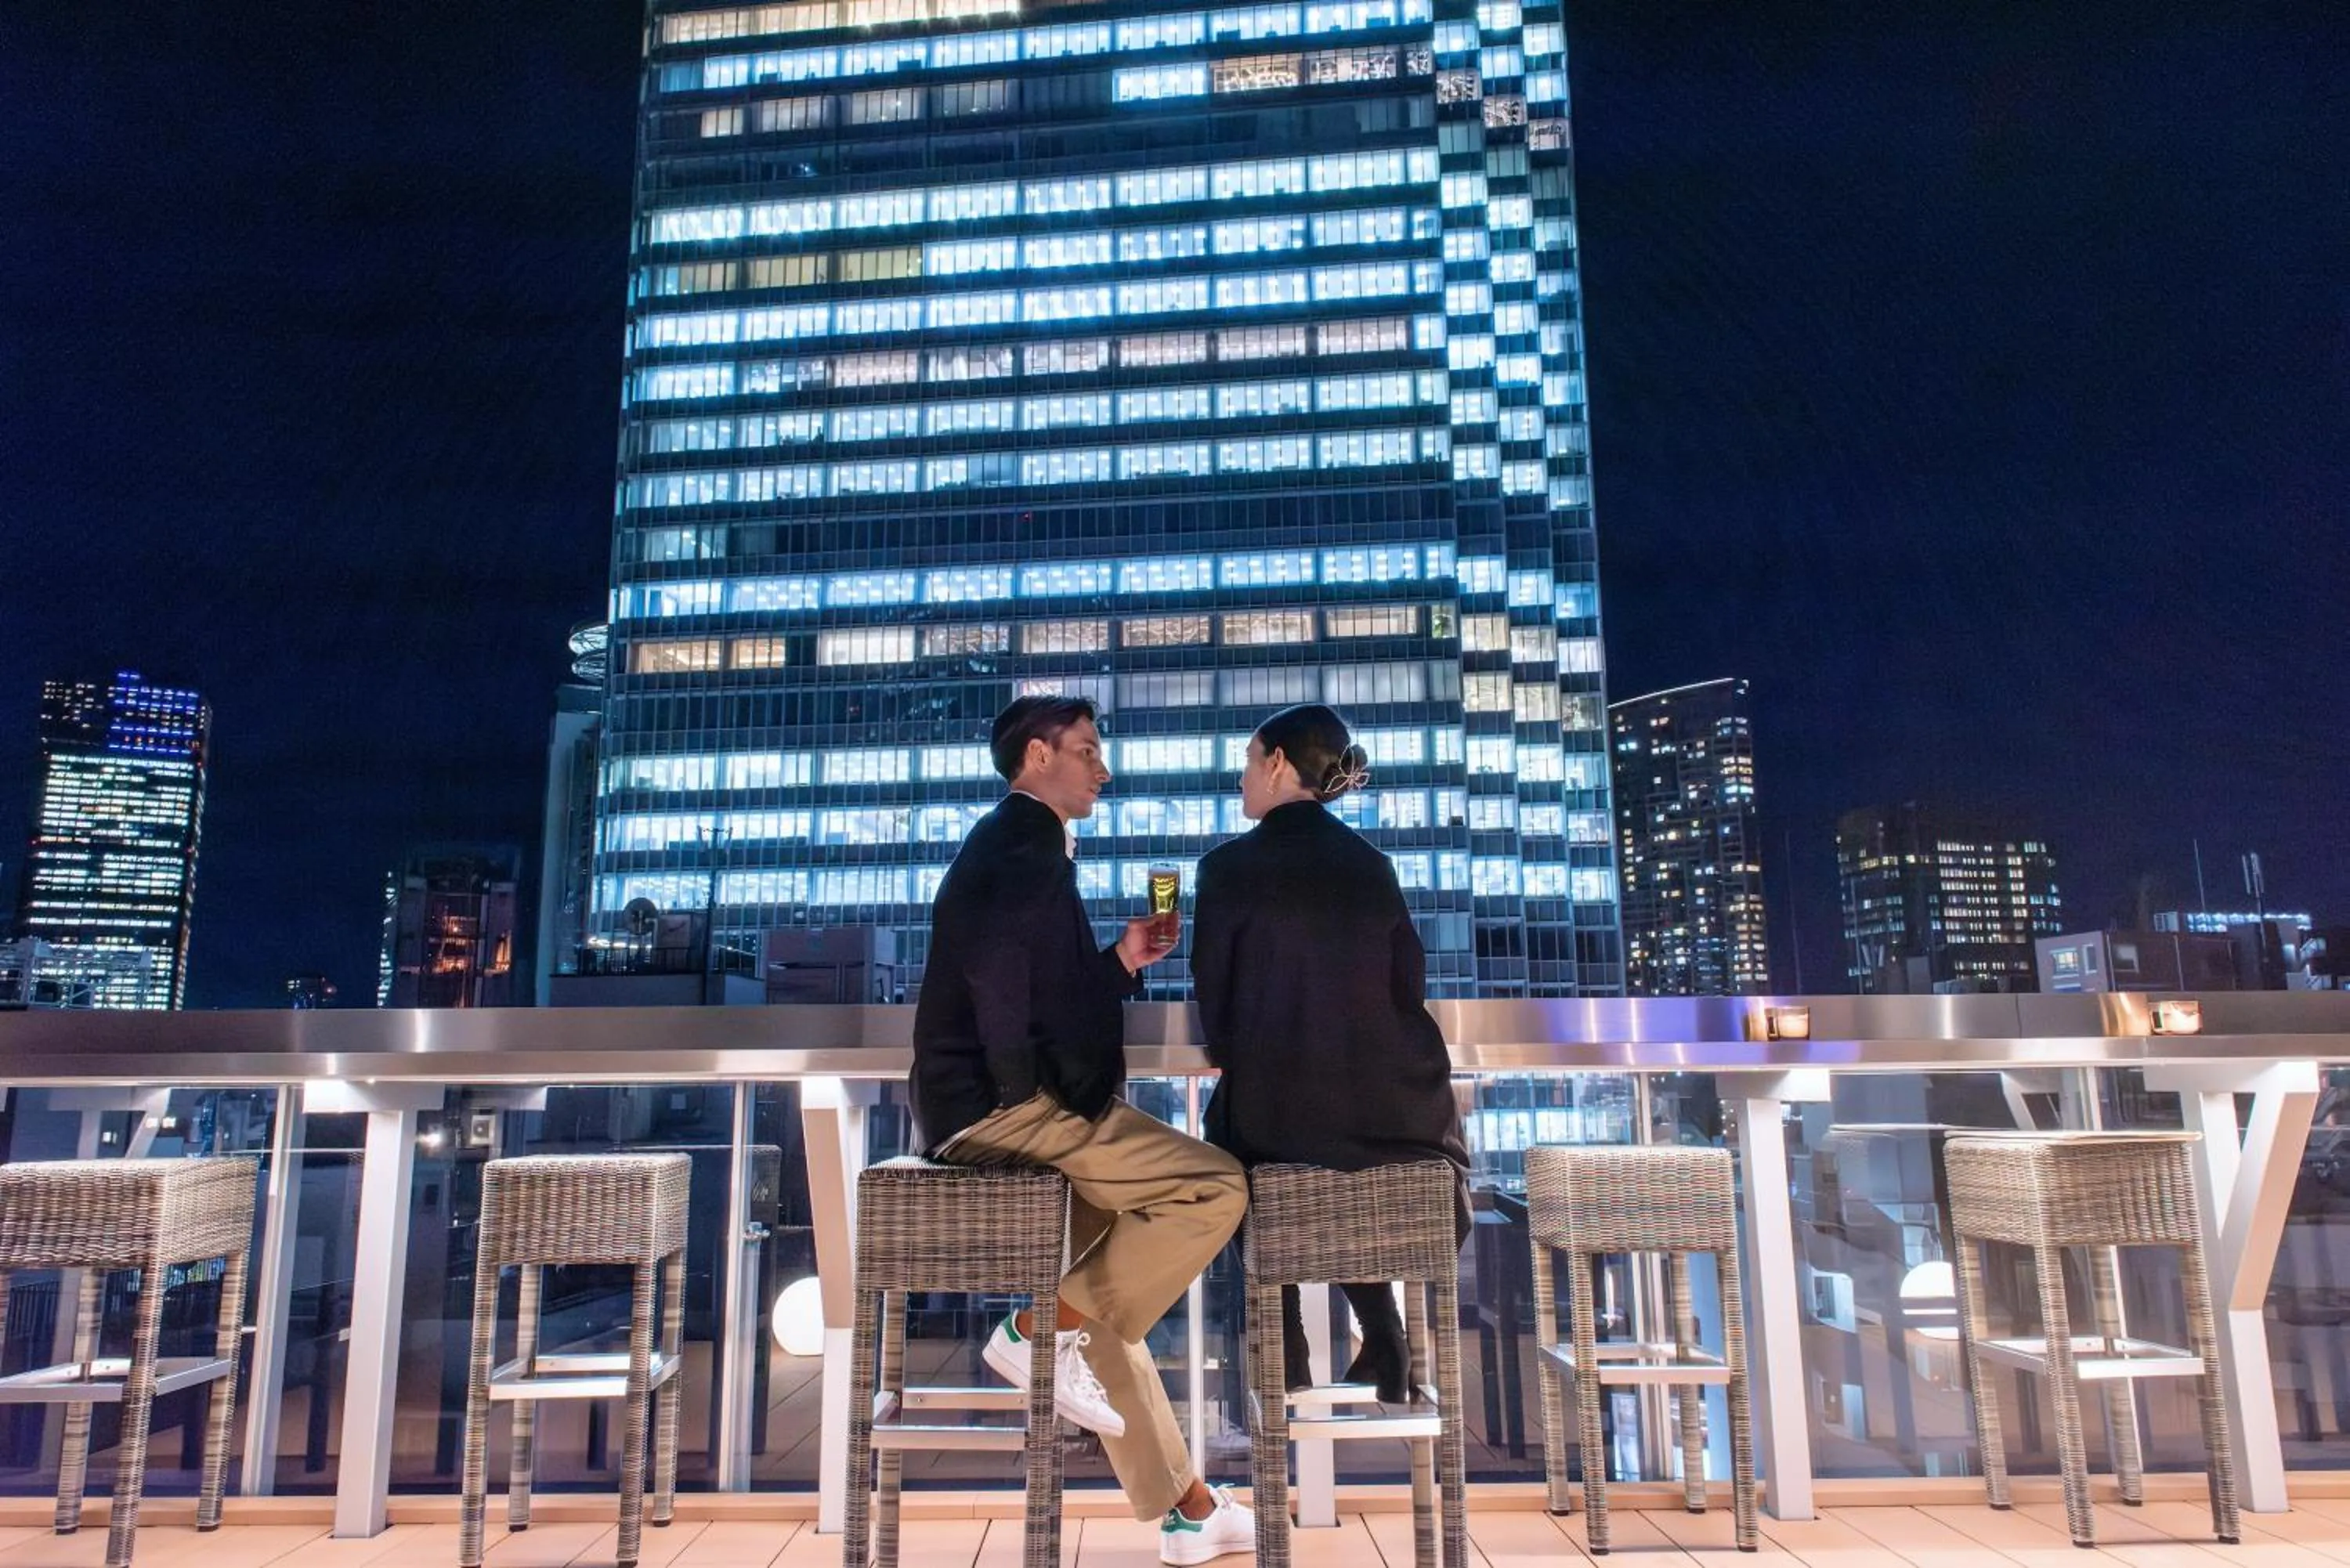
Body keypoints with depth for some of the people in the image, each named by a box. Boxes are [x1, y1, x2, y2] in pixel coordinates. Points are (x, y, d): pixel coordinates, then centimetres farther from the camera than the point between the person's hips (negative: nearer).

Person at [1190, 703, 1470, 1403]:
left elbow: (1214, 1005, -2)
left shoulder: (1228, 866, -6)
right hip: (1392, 1108, 3)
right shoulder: (1372, 864, 4)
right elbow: (1409, 989, 8)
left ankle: (1289, 1360, 27)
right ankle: (1384, 1345, 30)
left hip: (1271, 1113, -3)